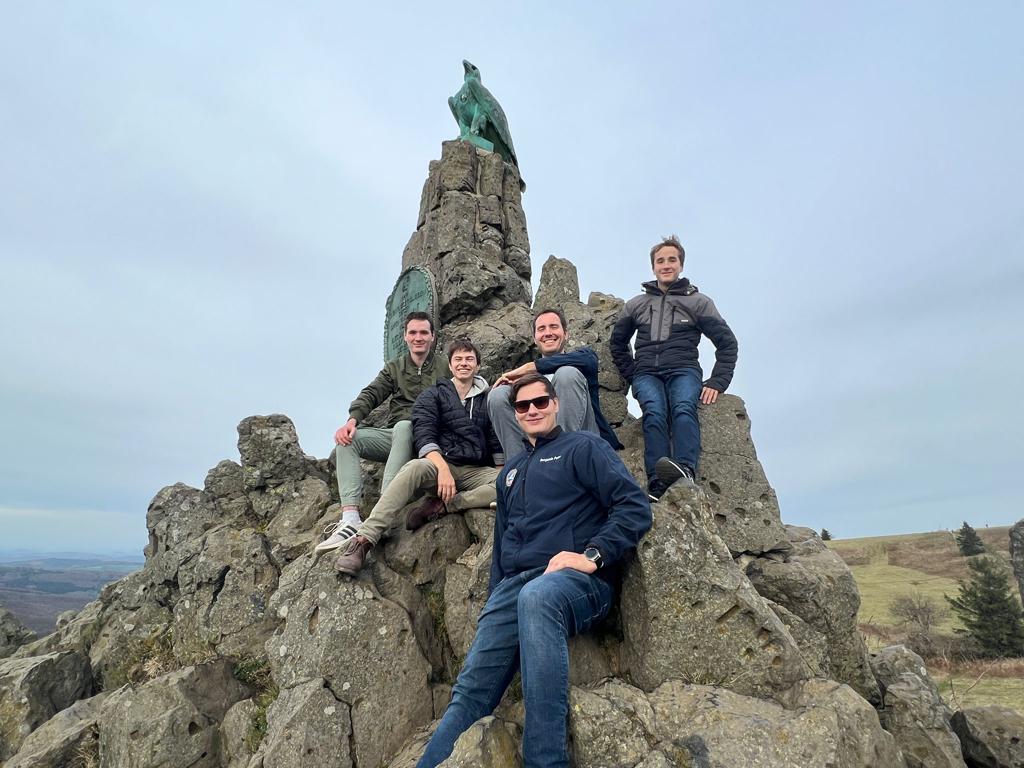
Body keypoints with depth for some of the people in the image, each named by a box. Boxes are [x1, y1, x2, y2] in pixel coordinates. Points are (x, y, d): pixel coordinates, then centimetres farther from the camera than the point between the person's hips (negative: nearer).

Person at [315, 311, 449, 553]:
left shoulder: (445, 367, 8)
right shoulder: (394, 367, 19)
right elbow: (371, 394, 5)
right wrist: (352, 419, -15)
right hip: (393, 434, 5)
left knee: (403, 426, -37)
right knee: (347, 439, -19)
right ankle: (350, 519, -32)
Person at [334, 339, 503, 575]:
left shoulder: (488, 400, 17)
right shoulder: (433, 395, 11)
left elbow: (497, 442, 15)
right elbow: (423, 435, -5)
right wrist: (443, 467, -23)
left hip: (477, 471, 2)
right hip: (439, 463, -1)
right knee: (414, 468, -37)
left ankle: (442, 506, -30)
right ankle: (364, 540, -39)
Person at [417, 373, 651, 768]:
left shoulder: (584, 447, 9)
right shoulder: (510, 472, 29)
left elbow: (636, 506, -4)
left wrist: (592, 556, -17)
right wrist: (493, 601, 18)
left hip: (577, 581, -5)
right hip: (513, 585, 6)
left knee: (537, 596, -40)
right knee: (472, 688, -14)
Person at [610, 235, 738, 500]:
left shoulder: (698, 302, 14)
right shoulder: (636, 304, 20)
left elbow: (726, 342, 10)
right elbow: (618, 343, 26)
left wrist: (717, 383, -2)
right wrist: (632, 376, 11)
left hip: (683, 370, 0)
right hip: (646, 372, 1)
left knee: (683, 408, -34)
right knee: (654, 412, -32)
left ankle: (685, 470, -57)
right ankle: (657, 484, -48)